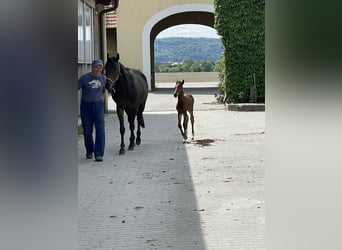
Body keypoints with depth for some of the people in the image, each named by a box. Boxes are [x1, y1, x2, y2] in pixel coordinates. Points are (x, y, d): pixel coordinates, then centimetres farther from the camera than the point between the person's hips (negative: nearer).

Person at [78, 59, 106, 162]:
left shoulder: (103, 78, 5)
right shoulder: (84, 78, -8)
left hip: (98, 105, 2)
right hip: (86, 106, -2)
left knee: (100, 130, -8)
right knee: (87, 131, 7)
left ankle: (99, 154, -5)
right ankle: (89, 151, 29)